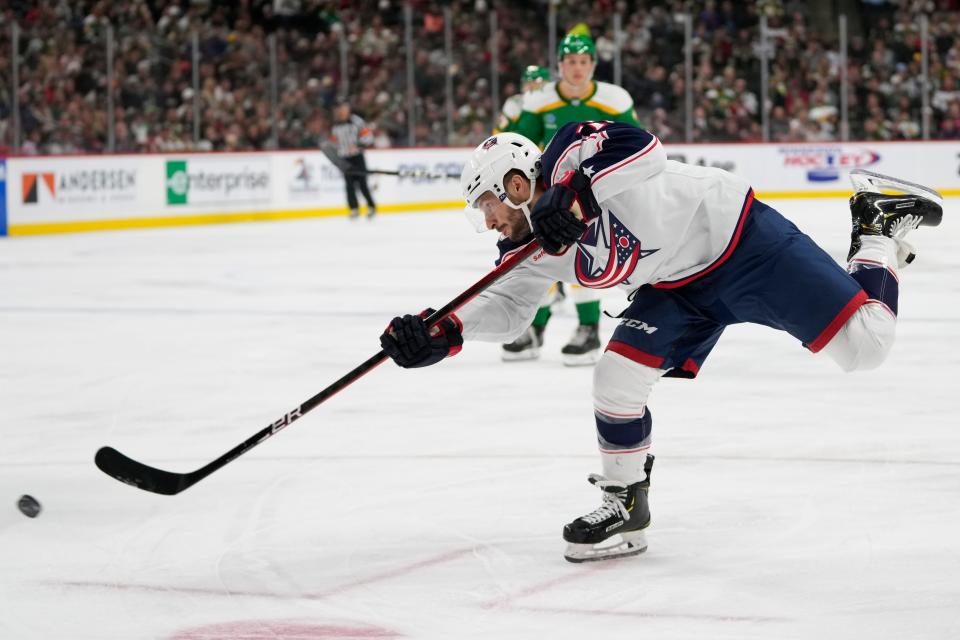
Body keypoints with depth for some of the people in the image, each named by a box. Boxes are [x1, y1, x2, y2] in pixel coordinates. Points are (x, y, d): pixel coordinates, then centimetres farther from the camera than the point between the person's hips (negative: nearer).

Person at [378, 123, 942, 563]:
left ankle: (880, 229, 13)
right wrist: (442, 334, -18)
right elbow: (507, 307, -2)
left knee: (862, 345, -13)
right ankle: (626, 510, 9)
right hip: (678, 291, 8)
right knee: (617, 379, -8)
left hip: (740, 240, -8)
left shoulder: (571, 156, -24)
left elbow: (643, 148, -41)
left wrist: (573, 193, -50)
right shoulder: (534, 248, 1)